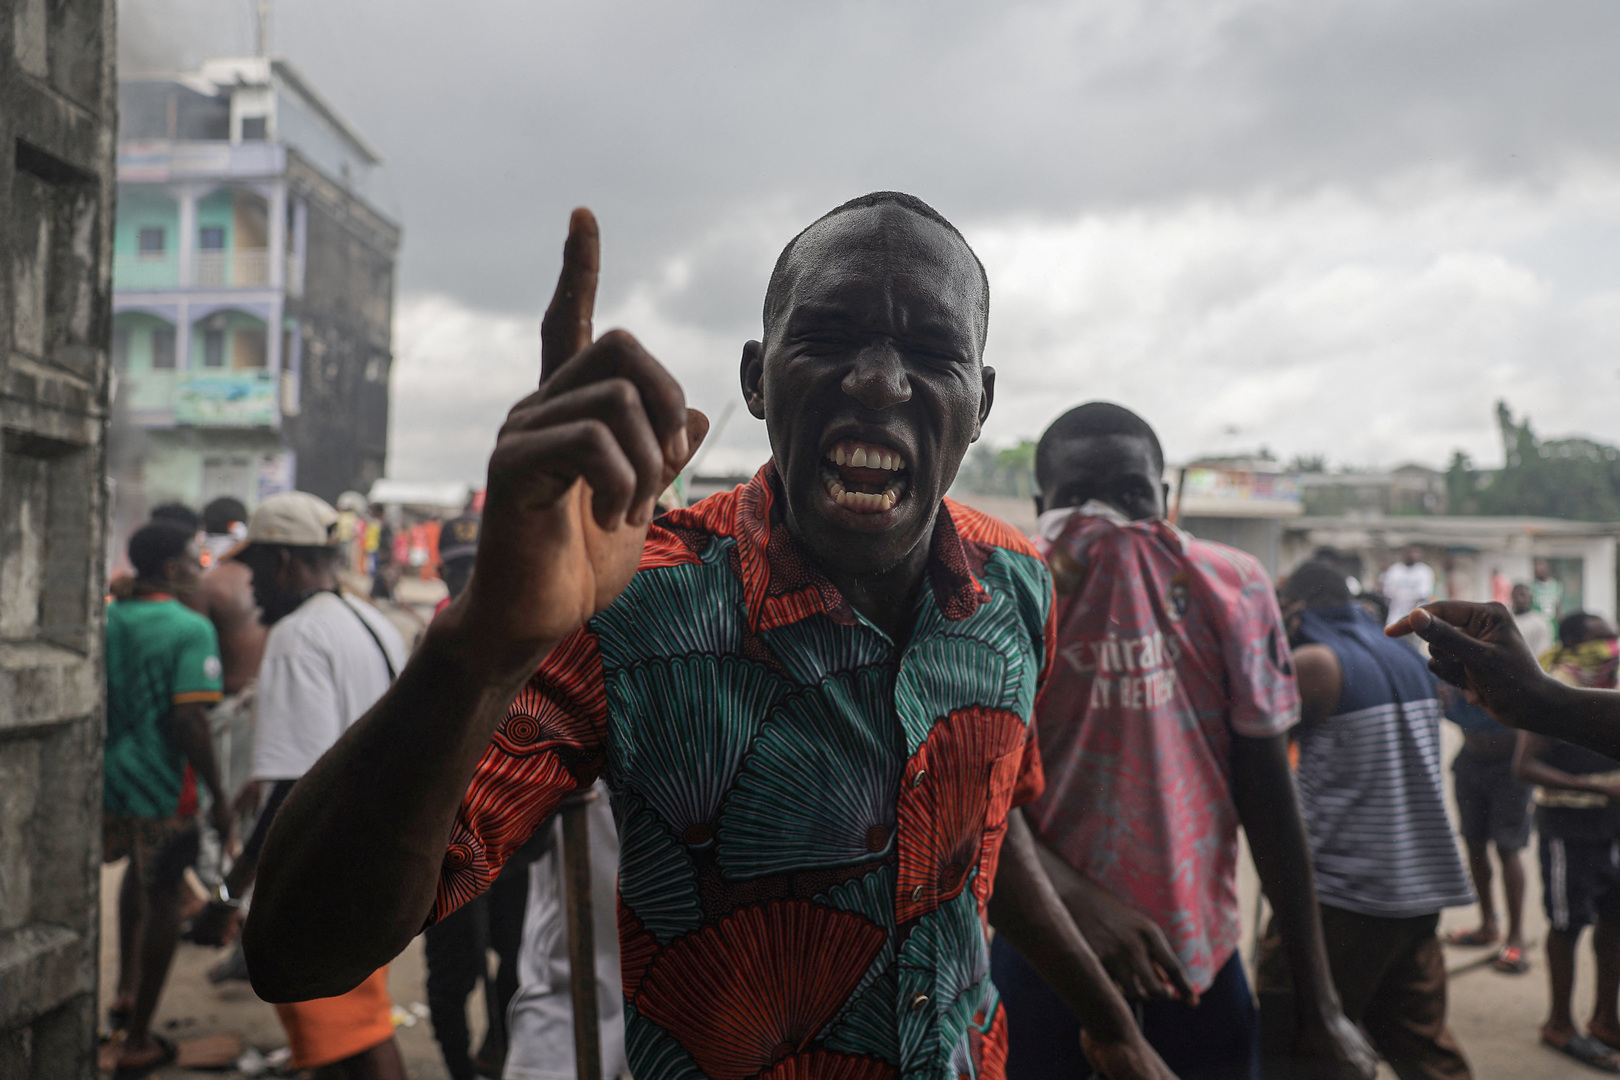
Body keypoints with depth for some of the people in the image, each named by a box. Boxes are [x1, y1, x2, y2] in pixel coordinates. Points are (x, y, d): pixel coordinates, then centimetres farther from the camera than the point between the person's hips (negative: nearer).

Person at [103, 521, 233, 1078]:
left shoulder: (107, 618, 2)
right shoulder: (191, 629, -17)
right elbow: (189, 723, -23)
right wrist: (217, 794, -15)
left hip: (107, 780, 7)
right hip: (160, 787, -6)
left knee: (140, 870, 31)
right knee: (161, 898, 8)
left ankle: (125, 991, 36)